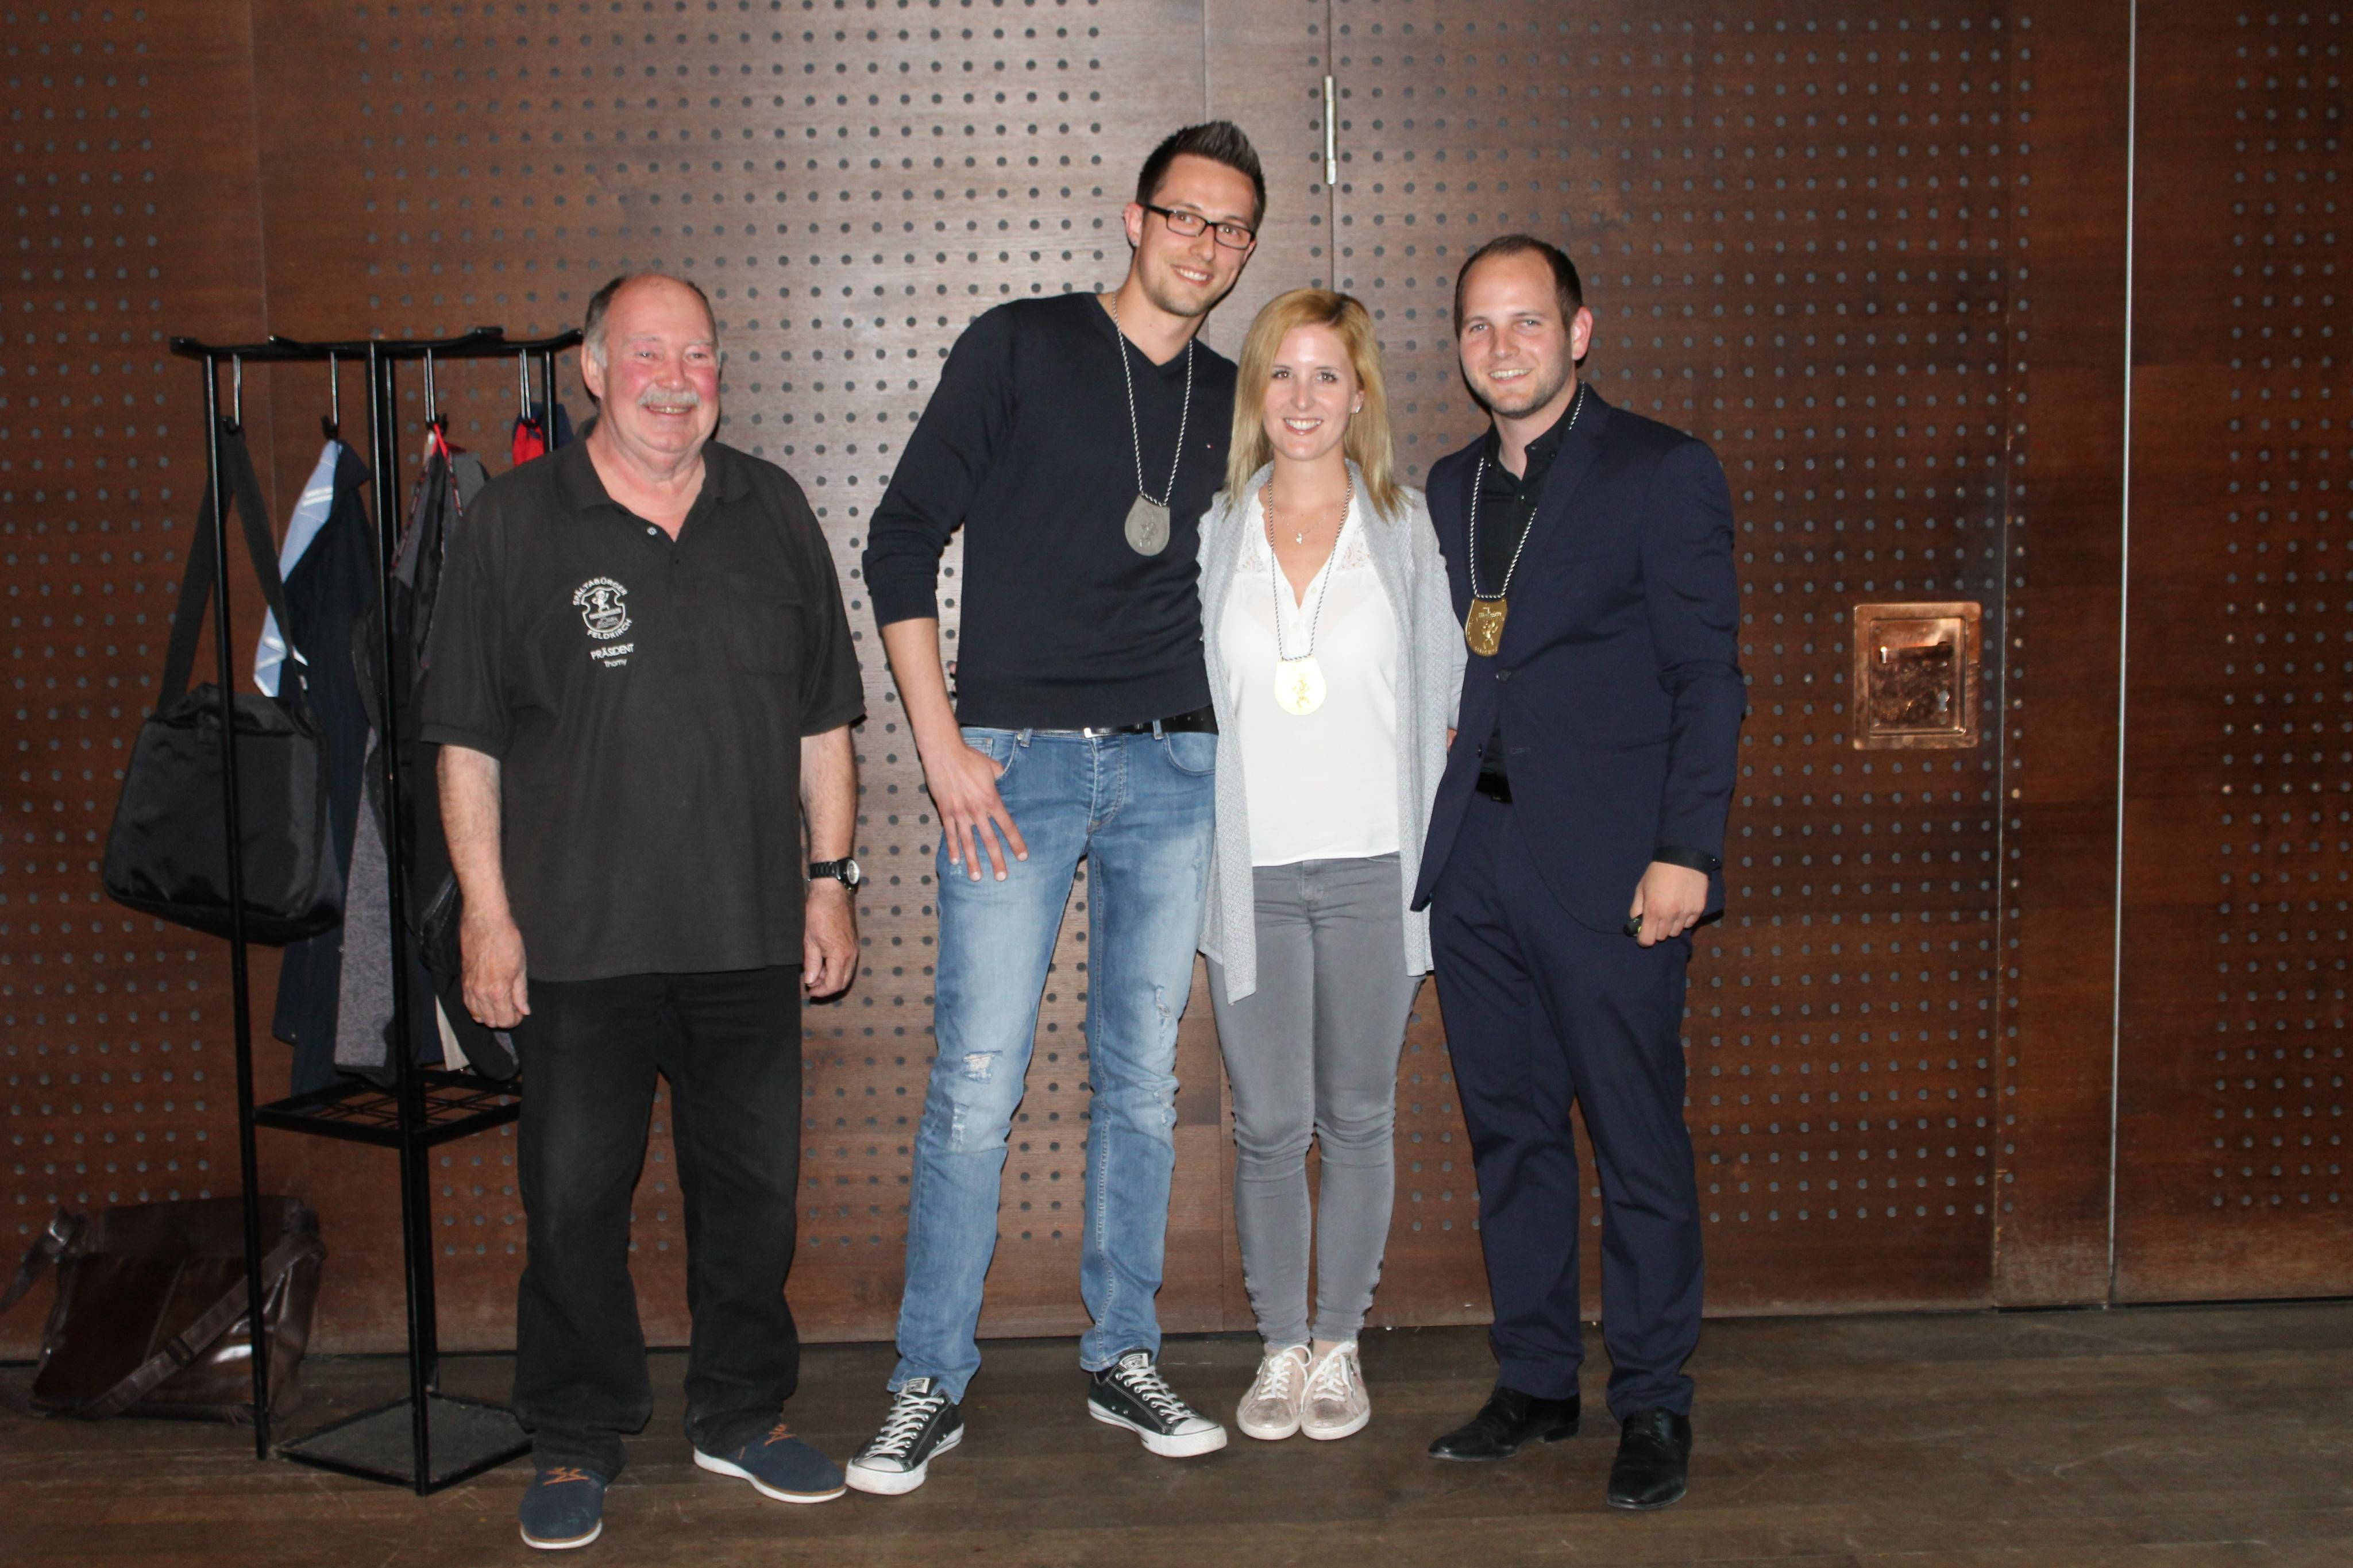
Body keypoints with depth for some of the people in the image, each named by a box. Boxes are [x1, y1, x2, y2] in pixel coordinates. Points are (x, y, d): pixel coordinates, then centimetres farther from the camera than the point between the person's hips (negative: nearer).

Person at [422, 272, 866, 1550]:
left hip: (748, 933, 3)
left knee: (753, 1188, 11)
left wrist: (830, 878, 8)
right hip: (580, 938, -2)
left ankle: (742, 1416, 29)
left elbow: (822, 722, 12)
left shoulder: (772, 513, 8)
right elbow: (467, 739, -1)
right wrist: (486, 911, -6)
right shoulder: (517, 521, -1)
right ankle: (576, 1443, 22)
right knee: (575, 1196, 5)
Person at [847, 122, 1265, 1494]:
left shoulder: (1233, 402, 13)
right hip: (1019, 759, -4)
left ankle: (1124, 1356, 22)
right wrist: (942, 744, -8)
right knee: (979, 1082, -5)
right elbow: (905, 538, -2)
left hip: (1174, 767, 4)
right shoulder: (1020, 349, 0)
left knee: (1145, 1080, 8)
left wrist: (1234, 741, 8)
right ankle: (933, 1382, 8)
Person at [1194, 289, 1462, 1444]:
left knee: (1358, 1118, 8)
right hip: (1251, 872, 0)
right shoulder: (1213, 533, 5)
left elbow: (1441, 701, 6)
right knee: (1269, 1126, 4)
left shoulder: (1407, 530, 4)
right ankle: (1280, 1345, 19)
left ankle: (1340, 1343, 22)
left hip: (1372, 869, 0)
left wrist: (1441, 857, -1)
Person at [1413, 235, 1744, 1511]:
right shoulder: (1446, 489, 15)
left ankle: (1651, 1403, 11)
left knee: (1637, 1140, -1)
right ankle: (1535, 1380, 23)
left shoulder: (1662, 473, -1)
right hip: (1474, 859, 5)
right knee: (1509, 1130, 11)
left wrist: (1686, 852, -13)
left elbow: (1707, 673, -5)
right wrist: (1427, 836, 7)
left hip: (1607, 865, -5)